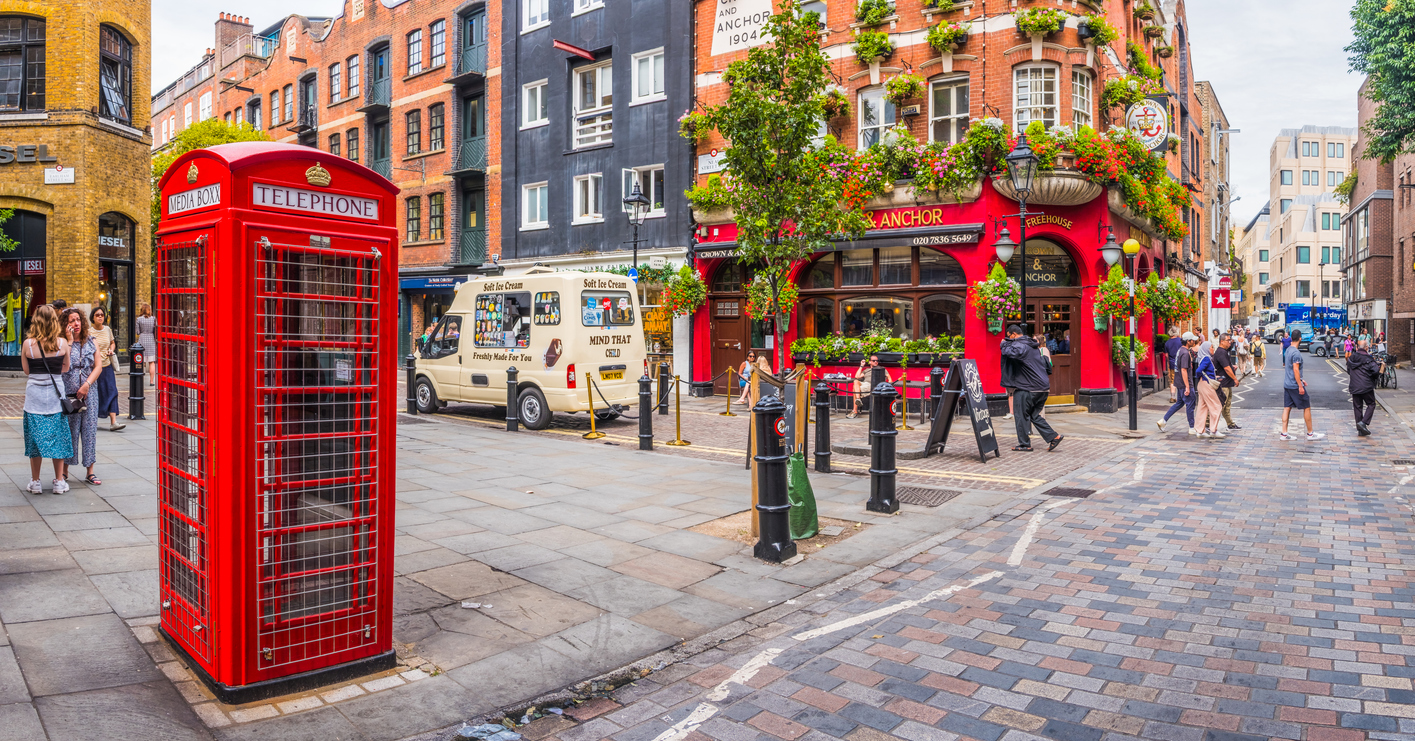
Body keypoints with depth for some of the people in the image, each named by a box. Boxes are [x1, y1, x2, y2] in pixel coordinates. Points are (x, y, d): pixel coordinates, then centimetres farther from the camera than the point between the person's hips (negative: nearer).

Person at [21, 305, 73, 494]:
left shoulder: (28, 344, -7)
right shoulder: (62, 343, -7)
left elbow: (26, 370, 4)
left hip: (34, 395, 0)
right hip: (55, 395, 0)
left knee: (35, 438, 9)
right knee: (58, 438, 8)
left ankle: (35, 482, 16)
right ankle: (59, 482, 12)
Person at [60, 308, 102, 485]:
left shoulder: (91, 343, 8)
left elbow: (98, 367, 3)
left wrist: (87, 385, -10)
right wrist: (69, 341, -12)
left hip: (89, 393, 2)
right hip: (68, 393, -2)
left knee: (90, 430, 3)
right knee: (68, 431, 3)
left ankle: (90, 472, 8)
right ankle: (64, 471, 16)